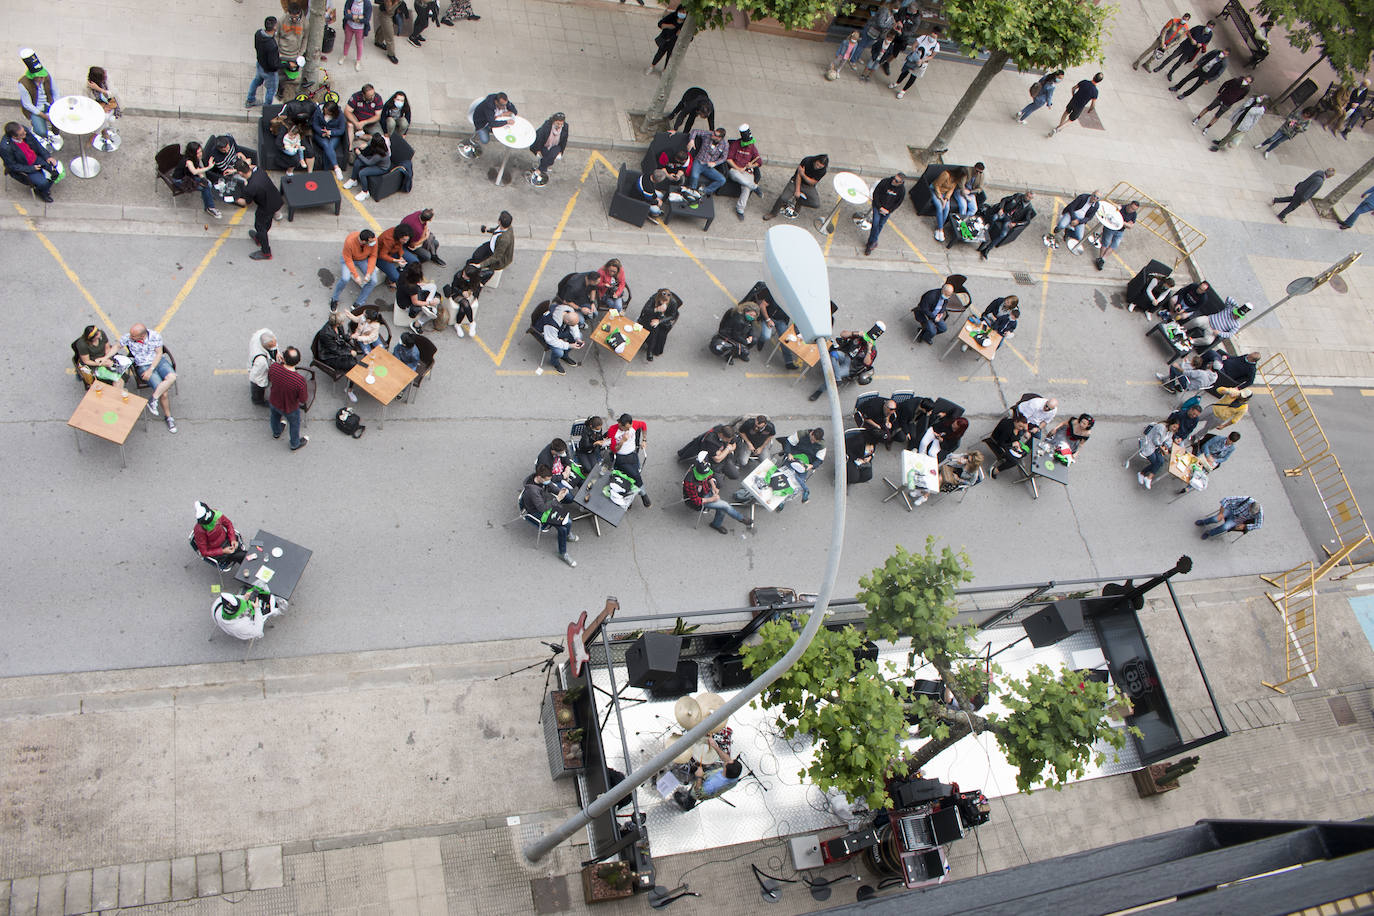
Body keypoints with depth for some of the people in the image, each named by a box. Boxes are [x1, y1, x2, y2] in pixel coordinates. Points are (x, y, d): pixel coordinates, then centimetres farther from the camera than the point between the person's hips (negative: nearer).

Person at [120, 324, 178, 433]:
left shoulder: (155, 336, -11)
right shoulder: (128, 338, -10)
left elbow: (159, 353, -6)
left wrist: (150, 370, -14)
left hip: (159, 361, 2)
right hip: (143, 366, -2)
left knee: (172, 377, -33)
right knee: (163, 393, -20)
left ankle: (153, 399, -24)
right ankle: (168, 417, -3)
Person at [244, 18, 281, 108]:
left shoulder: (258, 33, -19)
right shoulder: (272, 46, -42)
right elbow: (273, 64, -32)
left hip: (260, 64, 7)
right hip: (269, 71, -7)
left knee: (257, 80, 34)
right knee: (271, 90, 21)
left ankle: (250, 100, 56)